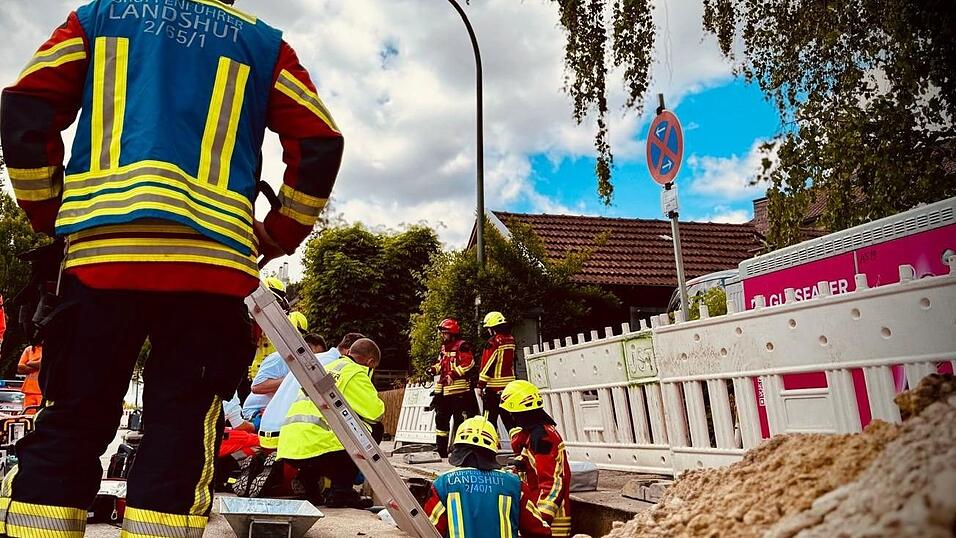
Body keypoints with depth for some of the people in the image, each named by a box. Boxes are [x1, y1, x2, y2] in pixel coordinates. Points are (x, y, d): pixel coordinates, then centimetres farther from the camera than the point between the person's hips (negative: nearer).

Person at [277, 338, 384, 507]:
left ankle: (308, 476, 11)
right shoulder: (354, 372, 1)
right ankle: (341, 490, -1)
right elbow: (376, 413, -3)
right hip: (314, 446, -9)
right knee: (375, 429, 6)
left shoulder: (328, 368, 26)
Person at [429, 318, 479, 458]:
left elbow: (468, 363, -19)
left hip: (459, 389, -9)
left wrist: (453, 374, -23)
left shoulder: (462, 346, -7)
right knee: (441, 418, 12)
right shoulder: (444, 348, 21)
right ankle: (441, 449, 21)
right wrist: (434, 369, 10)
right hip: (443, 389, 9)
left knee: (461, 418, -7)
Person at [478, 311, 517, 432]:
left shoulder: (494, 341, -15)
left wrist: (480, 385, -13)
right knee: (508, 416, 14)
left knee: (491, 417, 2)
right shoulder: (511, 340, 8)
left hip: (494, 385, -7)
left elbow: (488, 364, -17)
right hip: (509, 383, 7)